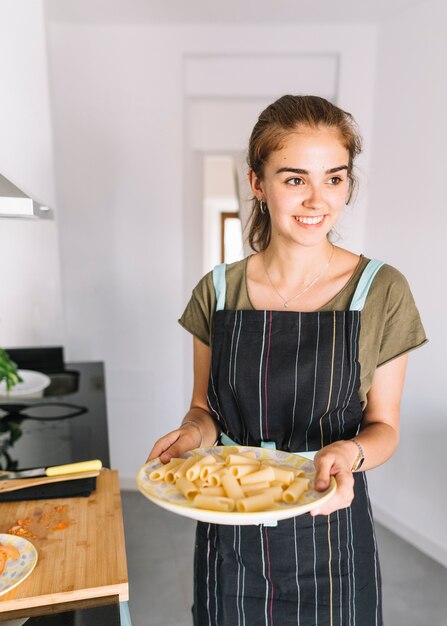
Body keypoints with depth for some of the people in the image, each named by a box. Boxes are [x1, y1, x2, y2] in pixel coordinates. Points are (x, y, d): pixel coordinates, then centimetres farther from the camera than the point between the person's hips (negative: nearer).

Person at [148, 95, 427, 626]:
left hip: (330, 529, -1)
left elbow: (383, 425, -3)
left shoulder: (381, 291, -11)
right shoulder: (217, 292, -6)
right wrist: (194, 433, -17)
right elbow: (206, 407, 4)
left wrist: (350, 452, -23)